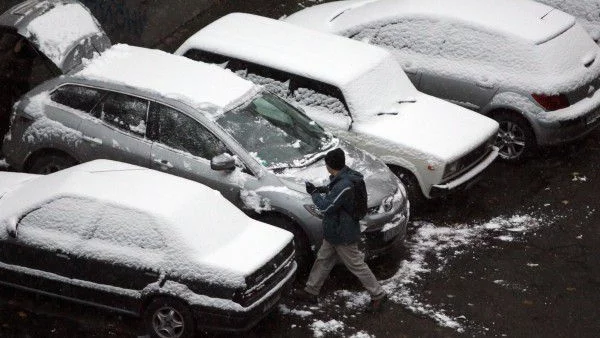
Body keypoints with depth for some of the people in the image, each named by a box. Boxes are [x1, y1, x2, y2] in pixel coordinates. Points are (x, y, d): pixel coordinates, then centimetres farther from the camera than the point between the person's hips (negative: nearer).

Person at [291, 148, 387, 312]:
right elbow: (334, 191, 18)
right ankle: (310, 292, 30)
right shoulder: (344, 177, 0)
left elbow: (326, 206, -28)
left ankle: (377, 295, 15)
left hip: (343, 236, -10)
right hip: (334, 232, 10)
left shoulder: (344, 185, -31)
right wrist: (321, 190, 2)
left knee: (357, 266, 2)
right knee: (322, 260, 18)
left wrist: (314, 193, -13)